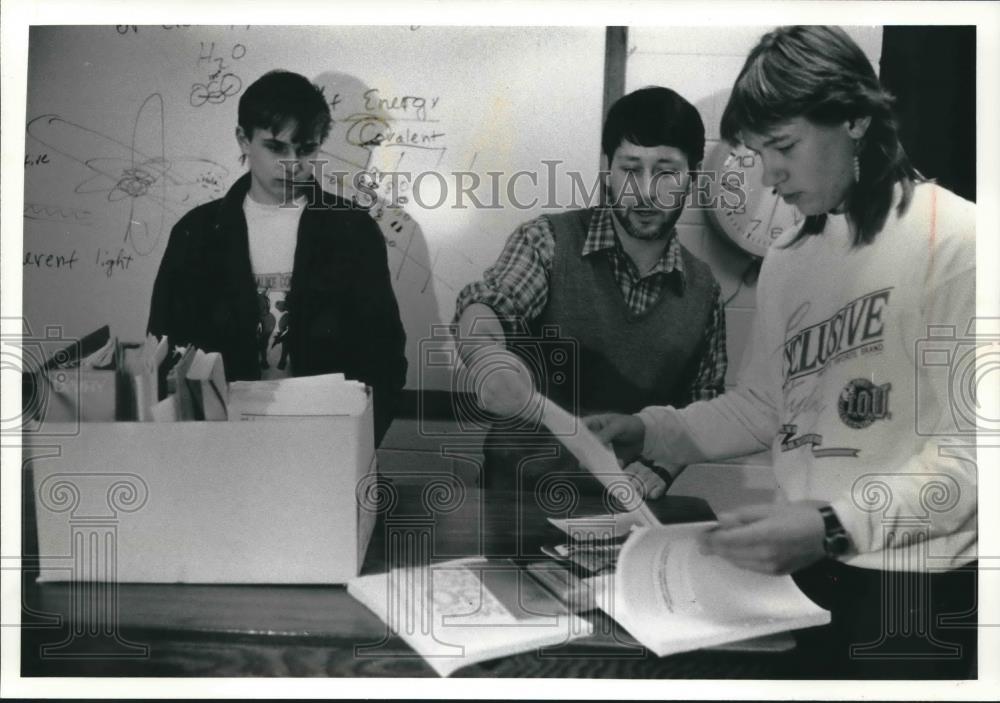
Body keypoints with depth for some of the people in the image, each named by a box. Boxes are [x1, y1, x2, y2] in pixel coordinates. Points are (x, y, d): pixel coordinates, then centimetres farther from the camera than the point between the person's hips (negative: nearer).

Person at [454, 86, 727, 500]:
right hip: (521, 491, -3)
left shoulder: (703, 289, 5)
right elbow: (483, 307, -19)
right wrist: (488, 359, -40)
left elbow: (704, 401, 11)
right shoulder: (549, 241, -4)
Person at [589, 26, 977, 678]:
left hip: (919, 594, -5)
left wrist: (835, 526, -27)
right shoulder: (785, 259, 7)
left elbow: (974, 452, -18)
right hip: (800, 571, 6)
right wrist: (647, 431, 0)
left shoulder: (957, 240, -13)